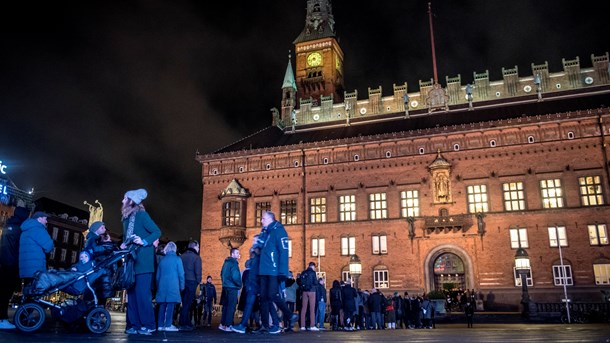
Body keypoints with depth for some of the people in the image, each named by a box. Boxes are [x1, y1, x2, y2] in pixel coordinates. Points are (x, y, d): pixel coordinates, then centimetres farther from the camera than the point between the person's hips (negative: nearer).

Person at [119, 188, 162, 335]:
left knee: (142, 292, -10)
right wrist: (124, 245, 3)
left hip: (142, 260, -8)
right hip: (131, 259, 8)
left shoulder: (141, 214, -7)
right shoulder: (126, 218, 16)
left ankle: (148, 325, -7)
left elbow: (157, 231, -11)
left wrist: (144, 242, -23)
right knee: (132, 292, 6)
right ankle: (134, 324, 10)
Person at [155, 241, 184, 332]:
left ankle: (160, 325, 8)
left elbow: (157, 275, 16)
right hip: (173, 285, -4)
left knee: (162, 305, 7)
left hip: (162, 285, 4)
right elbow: (181, 274, -3)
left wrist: (158, 286, 23)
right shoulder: (177, 259, 0)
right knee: (170, 305, -5)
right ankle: (168, 325, -9)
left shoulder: (162, 260, 12)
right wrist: (182, 286, 6)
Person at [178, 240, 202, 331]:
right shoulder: (196, 257, -5)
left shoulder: (182, 256, 13)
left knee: (185, 303, 14)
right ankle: (183, 324, -5)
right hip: (191, 282, -6)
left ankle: (187, 323, 20)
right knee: (187, 304, -4)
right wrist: (199, 281, 1)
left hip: (183, 282, 6)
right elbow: (198, 271, -11)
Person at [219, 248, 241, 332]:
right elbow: (235, 277, -20)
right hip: (232, 287, -9)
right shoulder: (234, 263, -14)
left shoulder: (226, 262, 14)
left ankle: (222, 324, 17)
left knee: (226, 306, 14)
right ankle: (228, 326, -5)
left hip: (226, 286, 9)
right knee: (231, 307, -5)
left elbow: (222, 274, 21)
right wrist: (239, 284, -5)